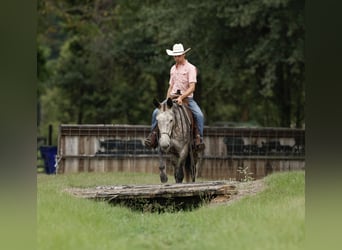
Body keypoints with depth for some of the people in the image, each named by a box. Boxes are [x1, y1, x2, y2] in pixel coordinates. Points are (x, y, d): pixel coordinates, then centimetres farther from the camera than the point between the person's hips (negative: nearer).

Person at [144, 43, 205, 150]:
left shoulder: (190, 68, -5)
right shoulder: (173, 68, 15)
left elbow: (192, 87, -14)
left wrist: (181, 97, -26)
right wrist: (167, 100, 6)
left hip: (187, 97, -4)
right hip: (173, 97, 4)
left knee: (199, 115, -29)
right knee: (156, 112, -18)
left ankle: (199, 138, -21)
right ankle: (153, 134, -11)